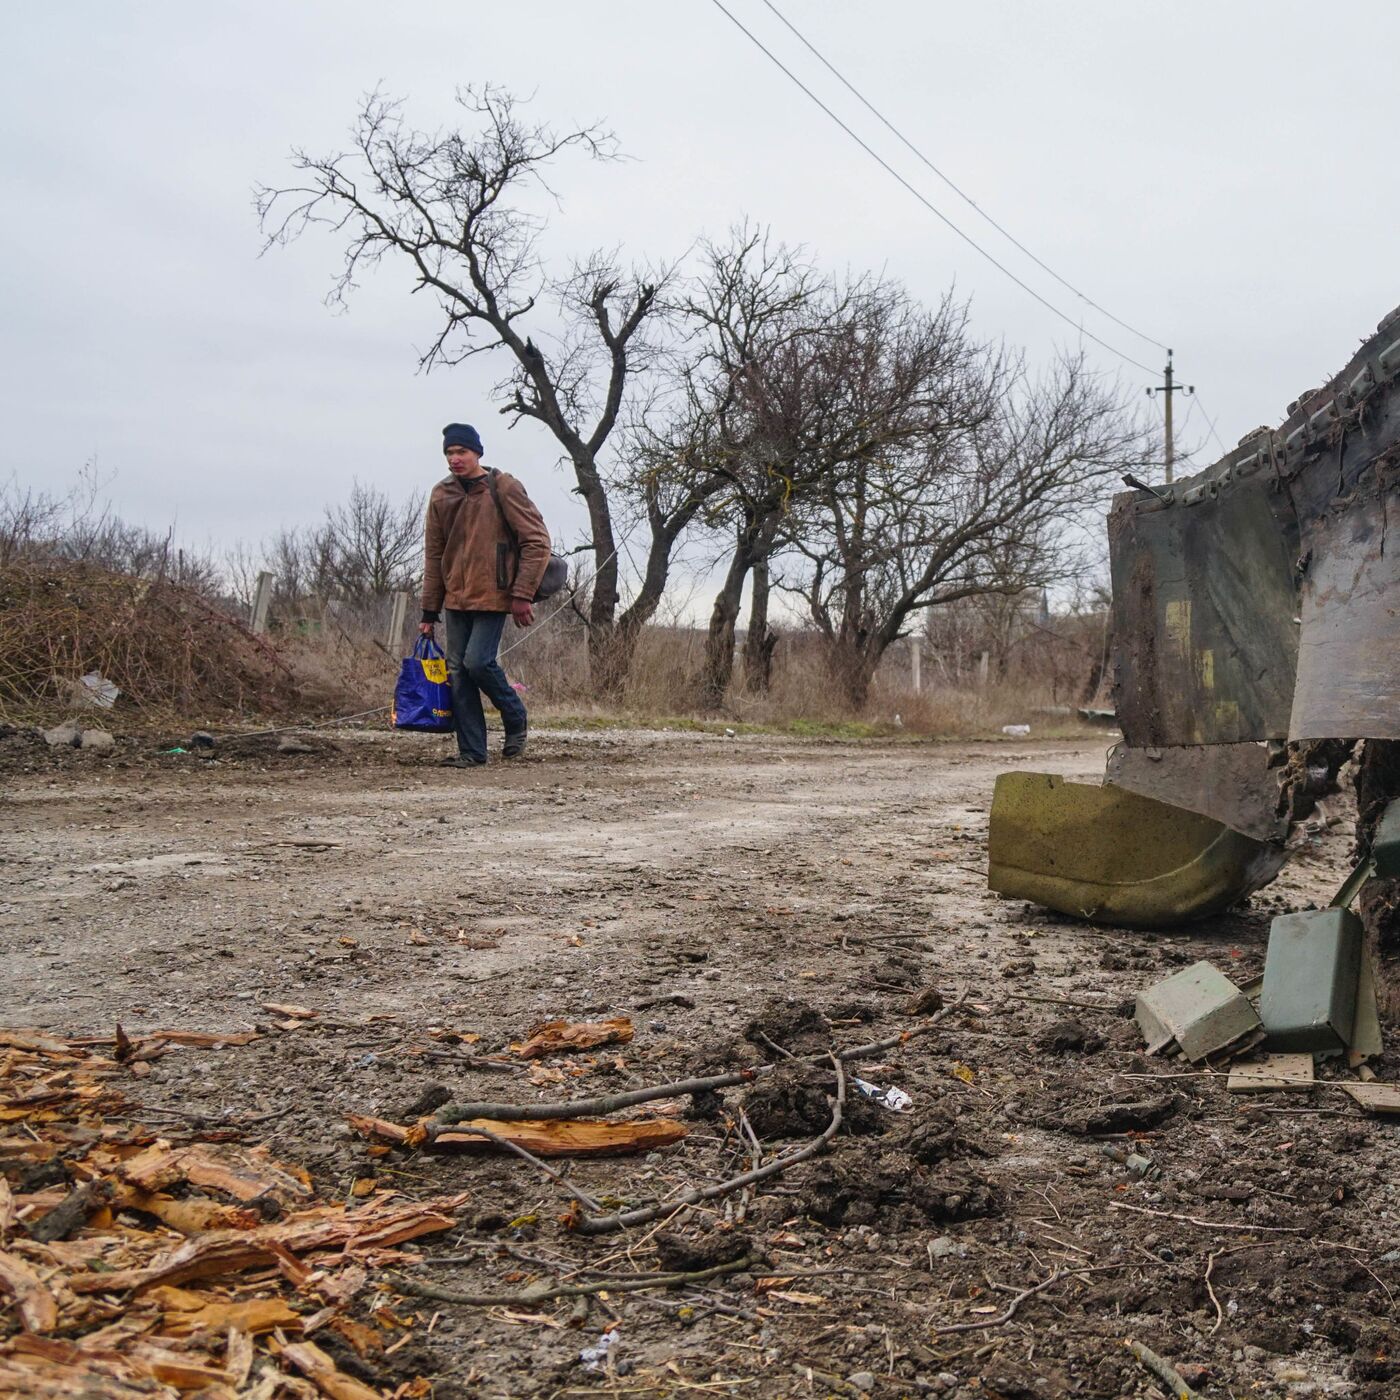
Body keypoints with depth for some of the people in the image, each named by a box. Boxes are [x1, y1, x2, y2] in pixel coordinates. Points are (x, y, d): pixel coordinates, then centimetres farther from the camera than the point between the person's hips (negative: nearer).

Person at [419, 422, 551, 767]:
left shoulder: (503, 487, -7)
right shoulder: (441, 495, 9)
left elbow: (537, 541, -8)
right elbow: (434, 556, 14)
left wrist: (522, 594, -14)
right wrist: (429, 611, 11)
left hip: (493, 596, -6)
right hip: (456, 599, 6)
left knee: (478, 661, -17)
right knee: (457, 673, 2)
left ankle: (516, 719, 9)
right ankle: (471, 751, 9)